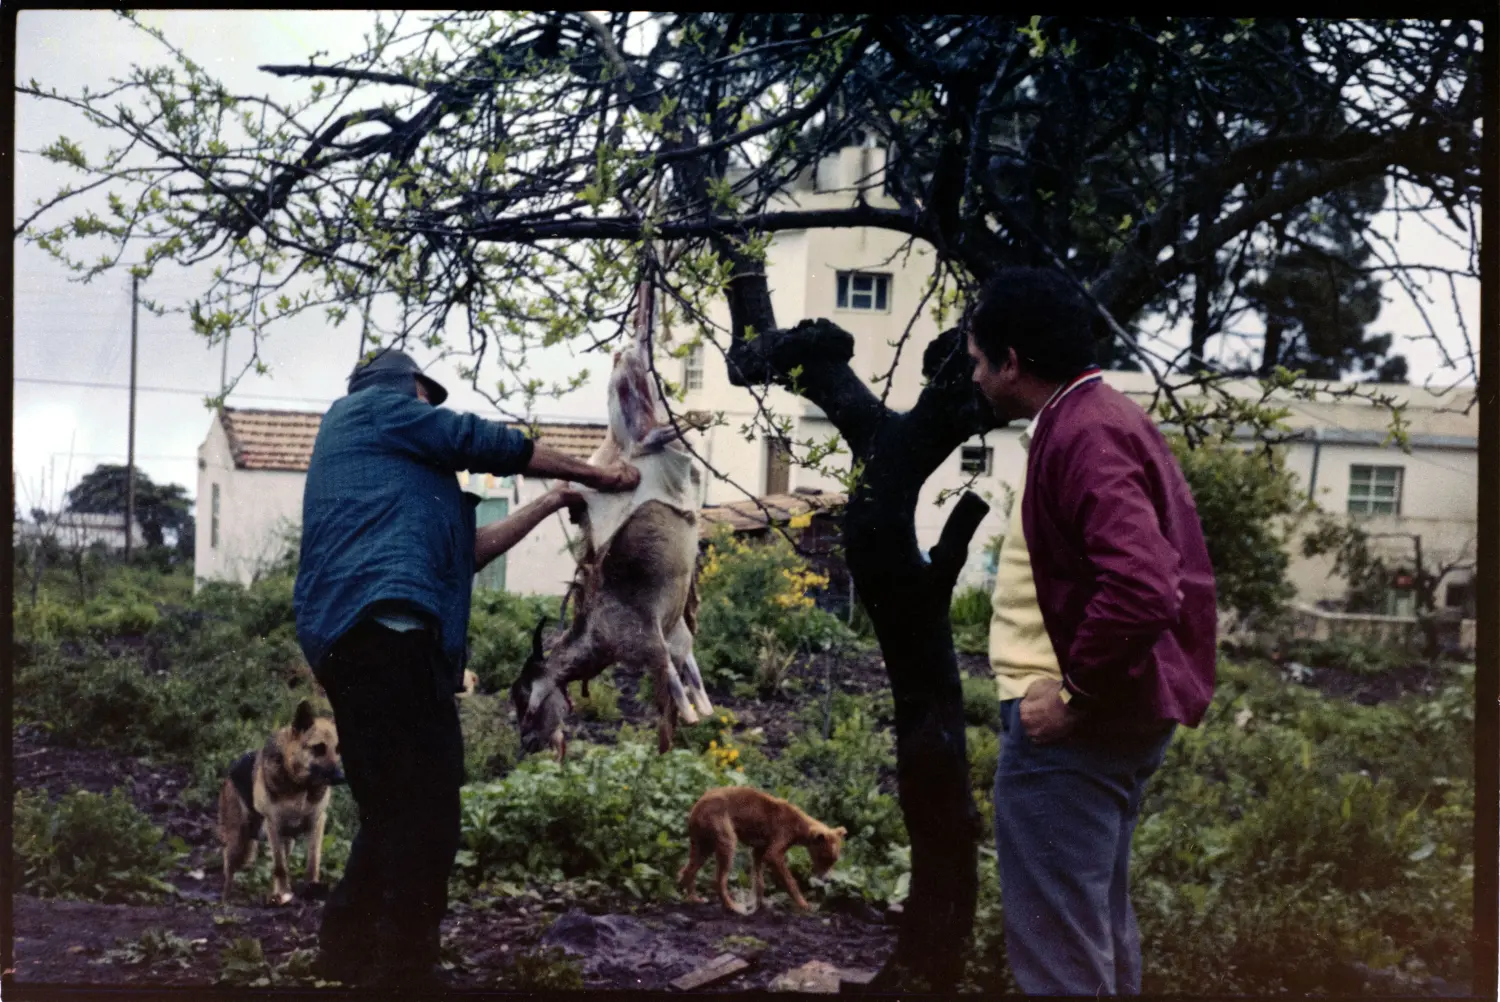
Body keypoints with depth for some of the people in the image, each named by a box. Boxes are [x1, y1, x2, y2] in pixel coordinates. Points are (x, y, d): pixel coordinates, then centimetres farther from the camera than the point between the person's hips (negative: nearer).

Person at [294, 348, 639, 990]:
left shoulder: (393, 471, 36)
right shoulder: (372, 406, 12)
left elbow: (461, 551, 35)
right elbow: (489, 444, 8)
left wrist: (547, 506, 42)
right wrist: (596, 475, 18)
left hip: (364, 640, 10)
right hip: (383, 625, -10)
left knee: (395, 822, 13)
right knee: (424, 821, -13)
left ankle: (343, 970, 16)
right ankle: (401, 975, -14)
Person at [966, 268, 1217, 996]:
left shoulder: (1083, 435, -18)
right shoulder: (1102, 418, 14)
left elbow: (1140, 589, -31)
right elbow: (1153, 574, 22)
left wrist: (1073, 696, -21)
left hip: (1074, 726, -11)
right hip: (1111, 713, 11)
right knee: (1097, 929, 19)